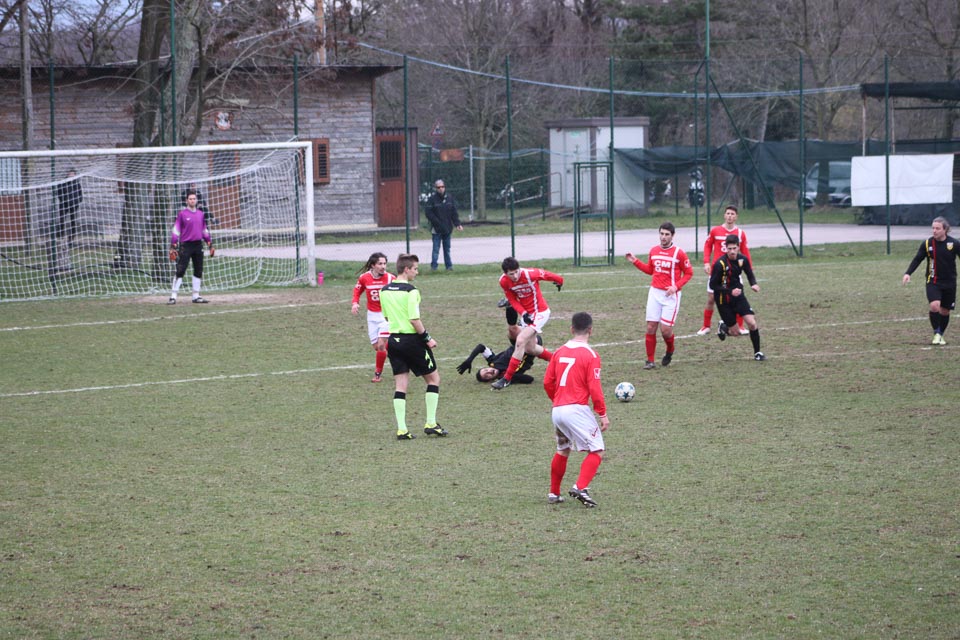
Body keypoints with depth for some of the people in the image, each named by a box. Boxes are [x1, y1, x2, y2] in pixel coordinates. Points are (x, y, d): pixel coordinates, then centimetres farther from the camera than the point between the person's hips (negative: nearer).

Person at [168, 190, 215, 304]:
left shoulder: (200, 214, 12)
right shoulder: (182, 214, -3)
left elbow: (205, 230, 20)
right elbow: (176, 230, -5)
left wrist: (210, 244, 16)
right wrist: (173, 246, -11)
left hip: (198, 245, 5)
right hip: (185, 245, -5)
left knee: (198, 271, 7)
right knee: (180, 271, -9)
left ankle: (196, 296, 15)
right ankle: (173, 296, -8)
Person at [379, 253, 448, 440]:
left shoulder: (384, 291, 7)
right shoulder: (411, 291, -15)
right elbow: (414, 319, -20)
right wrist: (427, 338, -11)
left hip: (393, 340, 6)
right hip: (411, 339, -6)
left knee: (400, 383, 7)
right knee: (433, 377, 10)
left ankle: (401, 429, 1)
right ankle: (431, 423, 7)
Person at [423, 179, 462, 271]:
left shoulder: (449, 198, 5)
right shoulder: (432, 199, -8)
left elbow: (454, 212, 9)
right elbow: (429, 214, -11)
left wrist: (457, 224, -2)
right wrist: (438, 223, -18)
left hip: (447, 228, 4)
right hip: (437, 229, -4)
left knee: (447, 248, 11)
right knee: (436, 248, -4)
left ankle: (449, 265, 16)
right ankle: (433, 266, 0)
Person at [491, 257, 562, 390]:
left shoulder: (530, 274, -27)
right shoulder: (503, 281, -12)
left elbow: (546, 274, -8)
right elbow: (512, 299, -1)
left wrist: (559, 281, 12)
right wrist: (523, 313, -19)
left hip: (540, 312, -7)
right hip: (526, 313, 7)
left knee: (521, 341, -19)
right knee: (530, 348, 14)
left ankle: (507, 379, -14)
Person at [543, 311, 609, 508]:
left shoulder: (559, 352, 9)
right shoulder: (590, 355, -8)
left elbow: (547, 382, 12)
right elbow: (594, 388, -12)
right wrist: (603, 414, -5)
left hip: (557, 410, 7)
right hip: (577, 409, -6)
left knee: (562, 451, 23)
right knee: (596, 451, -2)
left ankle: (553, 493, 26)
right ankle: (581, 487, -20)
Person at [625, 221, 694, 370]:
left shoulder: (679, 253, -8)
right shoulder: (654, 251, 8)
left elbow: (689, 273, -2)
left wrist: (676, 286, -14)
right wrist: (635, 261, 13)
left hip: (670, 295, -4)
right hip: (655, 293, 4)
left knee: (665, 329, -8)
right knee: (651, 328, -1)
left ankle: (670, 352, 23)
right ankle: (650, 361, 7)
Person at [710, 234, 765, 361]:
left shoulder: (743, 259, -7)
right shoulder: (720, 264, -22)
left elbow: (750, 274, 12)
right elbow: (713, 285, -16)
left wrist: (753, 284, -9)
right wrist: (730, 291, -26)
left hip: (738, 296, 4)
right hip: (724, 300, -4)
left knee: (752, 323, -13)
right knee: (735, 332, 1)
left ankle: (757, 352, 4)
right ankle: (723, 327, 37)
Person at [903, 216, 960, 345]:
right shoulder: (927, 243, -4)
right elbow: (917, 259, 2)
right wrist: (908, 273, -10)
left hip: (949, 283, 1)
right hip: (933, 282, -1)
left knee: (945, 311, 9)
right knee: (934, 306, -23)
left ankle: (940, 335, 29)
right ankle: (936, 334, -8)